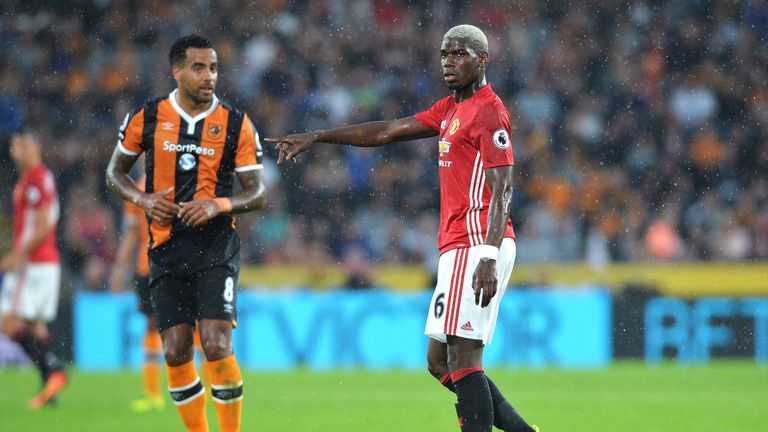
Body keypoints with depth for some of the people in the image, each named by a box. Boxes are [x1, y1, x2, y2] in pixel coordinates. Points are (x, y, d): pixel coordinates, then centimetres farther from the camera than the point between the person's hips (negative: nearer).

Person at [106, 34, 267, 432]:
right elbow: (115, 172, 14)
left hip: (216, 248, -2)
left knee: (217, 345, -15)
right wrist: (143, 199, -6)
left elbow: (258, 194, 2)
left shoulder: (236, 125, 0)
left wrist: (218, 205, -16)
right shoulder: (147, 118, 2)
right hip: (166, 249, 2)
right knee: (176, 352, -1)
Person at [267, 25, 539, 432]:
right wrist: (316, 137, 23)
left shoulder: (489, 112, -9)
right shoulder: (451, 109, 20)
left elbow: (501, 191, -18)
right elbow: (386, 132, 26)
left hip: (477, 246, -10)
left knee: (463, 359, -13)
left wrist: (488, 258, -27)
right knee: (440, 361, 11)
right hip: (458, 248, 10)